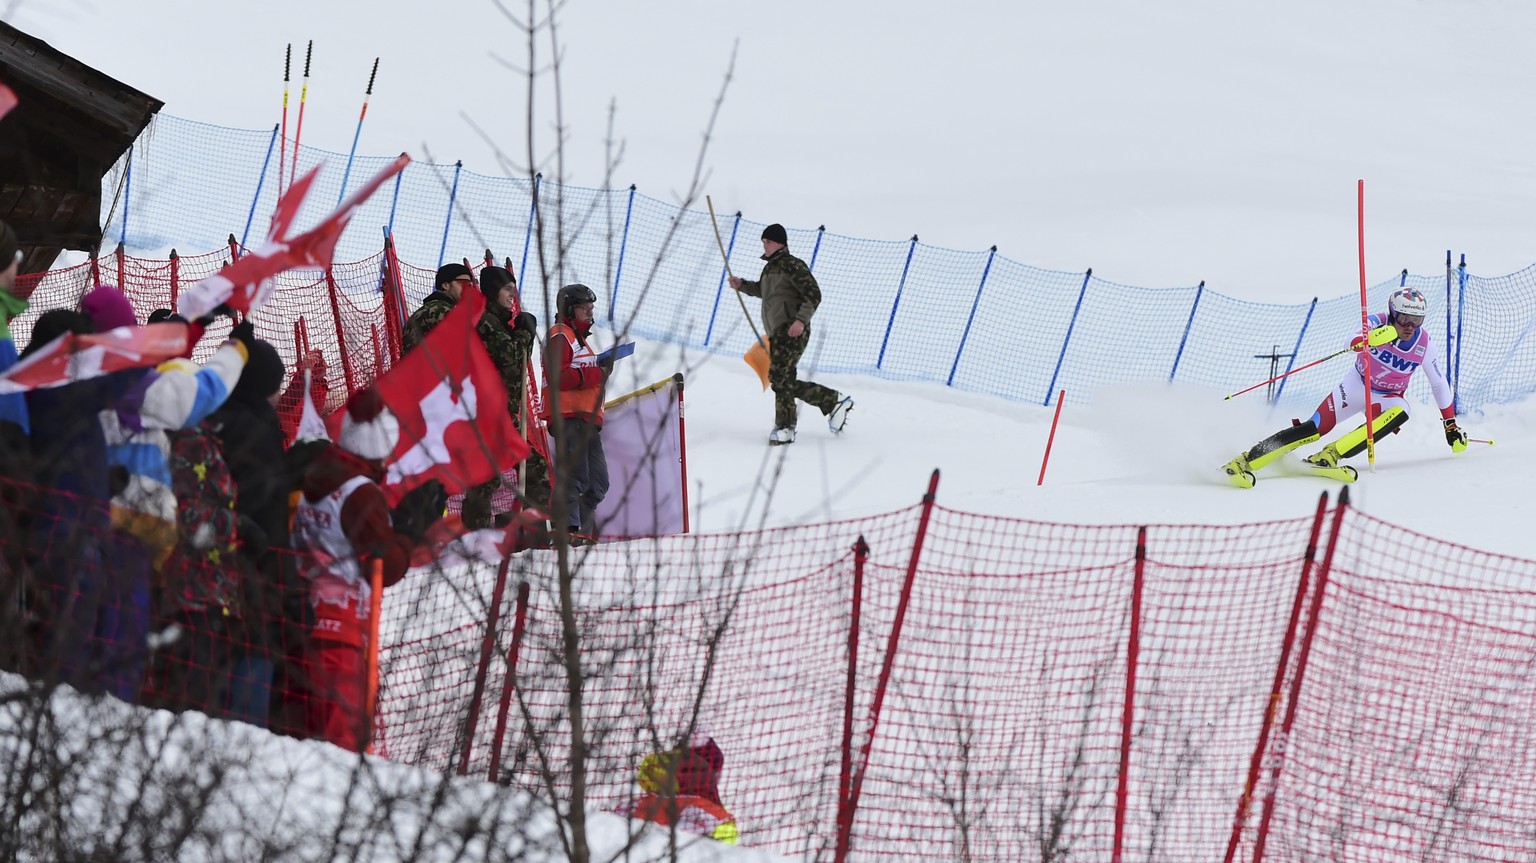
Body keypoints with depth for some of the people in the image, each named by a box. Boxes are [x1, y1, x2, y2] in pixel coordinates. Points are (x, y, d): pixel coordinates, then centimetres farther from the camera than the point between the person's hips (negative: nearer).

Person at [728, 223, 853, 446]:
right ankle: (834, 401, 19)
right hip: (777, 333, 10)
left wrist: (801, 319, -26)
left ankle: (785, 427, -13)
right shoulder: (770, 267, 19)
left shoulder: (792, 266, -9)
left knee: (780, 376, -16)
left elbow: (813, 295, -15)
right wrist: (742, 285, 21)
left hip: (792, 331, -10)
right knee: (787, 382, 9)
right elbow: (762, 289, 39)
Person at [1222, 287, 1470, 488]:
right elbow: (1352, 342, -40)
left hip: (1386, 398, 2)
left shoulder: (1423, 343, -13)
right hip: (1357, 385, -2)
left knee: (1400, 411, -33)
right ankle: (1244, 462, -20)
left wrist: (1451, 425, 4)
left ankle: (1329, 456, -37)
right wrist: (1370, 339, -63)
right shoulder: (1378, 324, -20)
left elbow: (1439, 383, 1)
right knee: (1315, 428, -20)